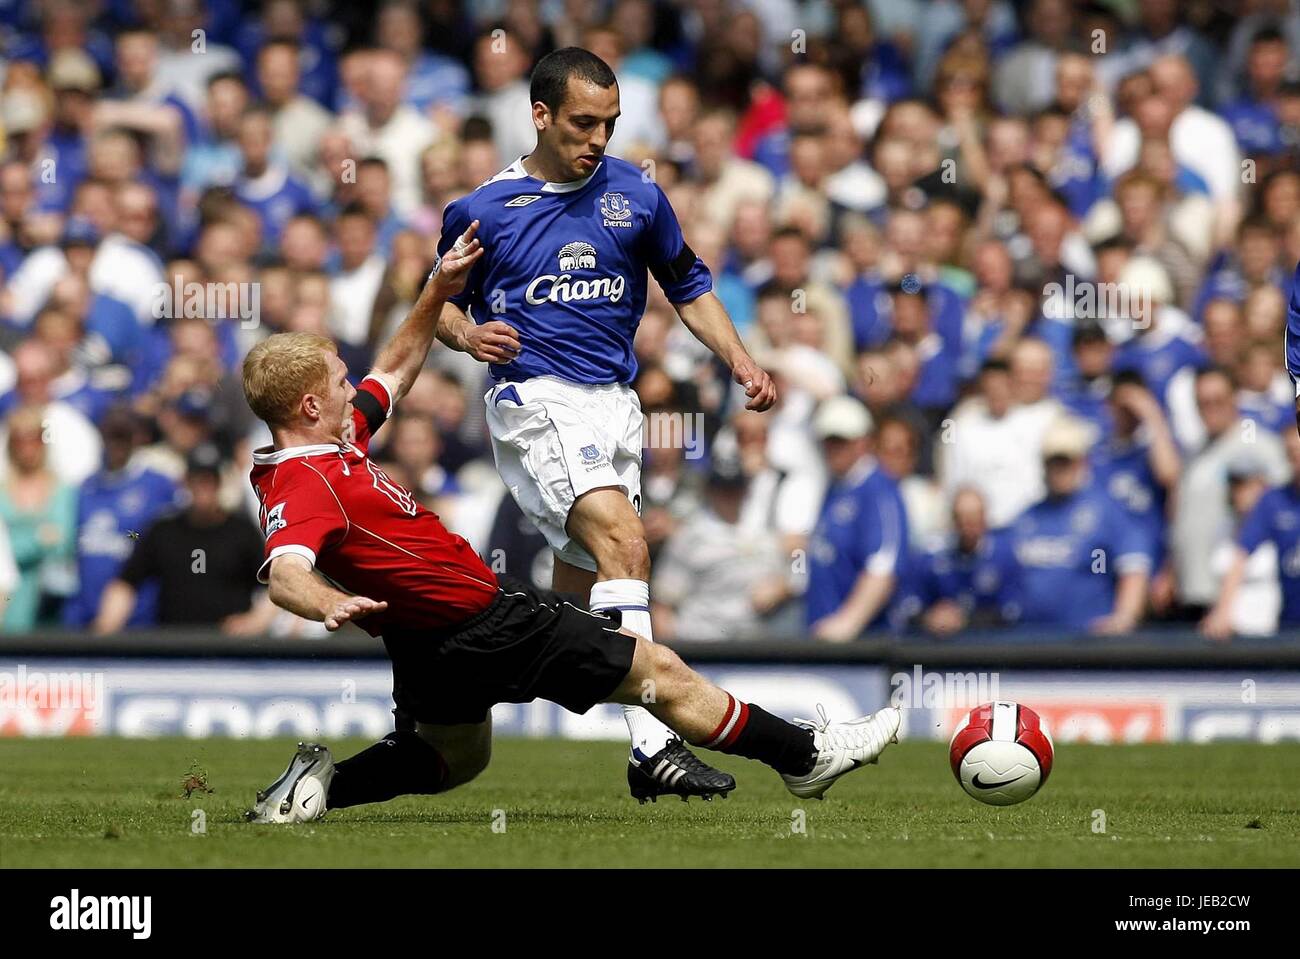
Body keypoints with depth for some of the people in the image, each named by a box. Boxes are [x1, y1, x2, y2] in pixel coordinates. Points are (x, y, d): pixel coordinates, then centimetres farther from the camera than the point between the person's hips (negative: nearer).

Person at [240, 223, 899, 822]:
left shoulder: (329, 442, 4)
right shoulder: (306, 487, -26)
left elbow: (393, 374, 20)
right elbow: (284, 571, -44)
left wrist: (438, 290, 14)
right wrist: (330, 604, -66)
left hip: (428, 644, 10)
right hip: (476, 626, -10)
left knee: (456, 759, 33)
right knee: (660, 672, 3)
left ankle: (321, 785, 11)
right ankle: (805, 756, 16)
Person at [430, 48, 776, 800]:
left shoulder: (635, 195, 8)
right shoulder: (482, 210, 1)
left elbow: (689, 288, 17)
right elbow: (440, 302, 12)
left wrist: (743, 365, 4)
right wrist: (467, 334, -10)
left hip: (615, 402, 5)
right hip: (536, 399, -5)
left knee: (583, 585, 7)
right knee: (624, 541, -25)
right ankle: (652, 744, -34)